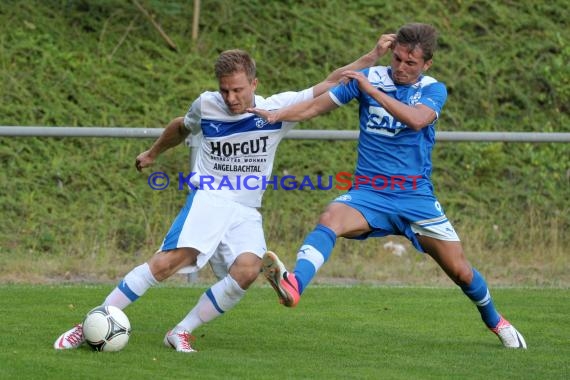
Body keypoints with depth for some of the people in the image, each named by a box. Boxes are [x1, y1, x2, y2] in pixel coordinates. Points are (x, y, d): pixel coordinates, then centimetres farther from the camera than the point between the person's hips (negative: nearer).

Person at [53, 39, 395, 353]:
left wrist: (374, 56, -7)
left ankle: (181, 332, -15)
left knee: (247, 269, -29)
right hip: (208, 198, -2)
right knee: (170, 260, -28)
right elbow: (181, 127, 24)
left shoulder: (277, 109, -2)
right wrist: (152, 154, 38)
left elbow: (331, 85, 1)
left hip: (246, 212, 2)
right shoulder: (206, 106, 0)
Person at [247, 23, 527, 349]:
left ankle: (495, 320, 33)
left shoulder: (434, 90, -1)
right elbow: (318, 104, 2)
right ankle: (293, 286, -55)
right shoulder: (370, 77, 2)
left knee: (460, 271, 3)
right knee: (330, 219, -32)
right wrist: (278, 114, -15)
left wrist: (372, 89, -28)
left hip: (416, 197, 0)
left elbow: (417, 119, -24)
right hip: (369, 193, 0)